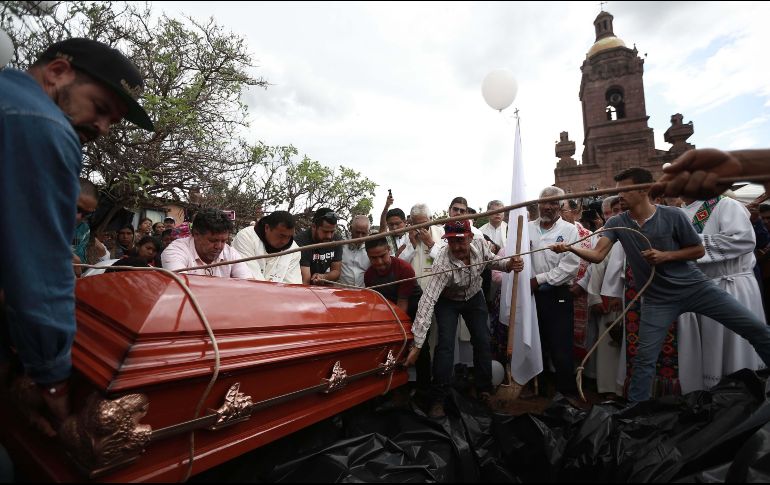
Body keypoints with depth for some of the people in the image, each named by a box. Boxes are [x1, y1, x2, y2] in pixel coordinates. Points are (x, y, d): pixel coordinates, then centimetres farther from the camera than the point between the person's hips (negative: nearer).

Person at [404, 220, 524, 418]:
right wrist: (417, 345, -47)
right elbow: (427, 300, -44)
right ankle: (437, 400, -3)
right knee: (445, 344, -16)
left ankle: (485, 391, 24)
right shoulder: (443, 263, -39)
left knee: (483, 342, 3)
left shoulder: (479, 243, -25)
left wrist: (509, 264, -25)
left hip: (474, 298, 5)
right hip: (448, 302, -4)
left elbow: (493, 261, -1)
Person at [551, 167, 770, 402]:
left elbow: (699, 250, -1)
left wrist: (666, 255, -18)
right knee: (644, 357, 0)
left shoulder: (672, 215, -11)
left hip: (695, 287, 0)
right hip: (657, 298, 0)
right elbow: (597, 255, -17)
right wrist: (570, 248, -35)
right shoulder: (617, 223, -7)